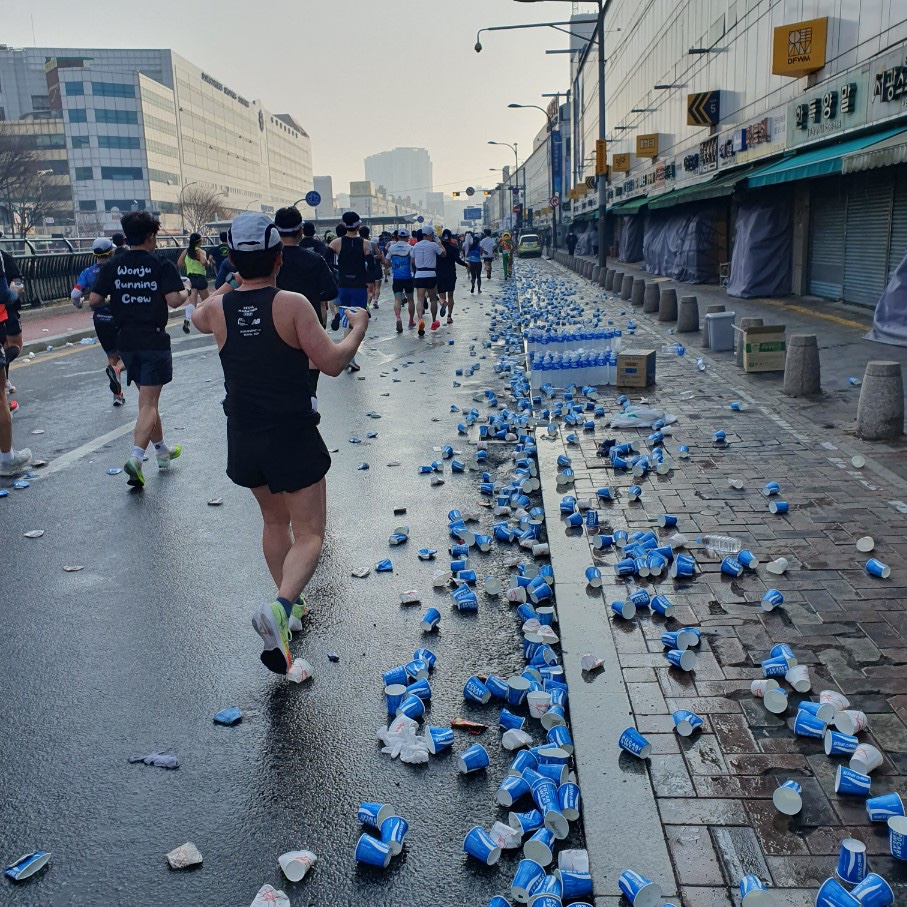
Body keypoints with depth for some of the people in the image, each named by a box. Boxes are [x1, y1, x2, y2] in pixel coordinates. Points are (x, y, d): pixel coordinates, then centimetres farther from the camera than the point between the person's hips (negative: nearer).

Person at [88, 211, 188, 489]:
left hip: (126, 341, 5)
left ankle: (162, 451, 31)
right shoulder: (161, 265, -7)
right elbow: (174, 300, -17)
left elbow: (94, 301, 0)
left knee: (147, 398, 19)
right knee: (149, 403, -5)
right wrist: (186, 292, 4)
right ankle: (136, 457, -22)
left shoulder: (113, 266, 3)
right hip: (154, 340, -5)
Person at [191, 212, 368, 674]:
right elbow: (332, 362, -15)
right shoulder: (292, 304, -15)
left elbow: (196, 318, 24)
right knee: (308, 535, 2)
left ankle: (287, 601, 37)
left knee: (274, 520, 26)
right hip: (292, 437, -5)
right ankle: (280, 607, -22)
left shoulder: (217, 307, -1)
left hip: (243, 440, 5)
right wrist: (358, 327, 2)